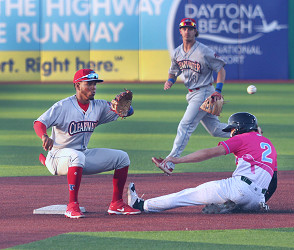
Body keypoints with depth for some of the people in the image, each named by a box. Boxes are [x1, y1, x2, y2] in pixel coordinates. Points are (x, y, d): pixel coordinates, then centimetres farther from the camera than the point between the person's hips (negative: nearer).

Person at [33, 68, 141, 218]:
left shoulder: (99, 107, 5)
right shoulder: (63, 106, -14)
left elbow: (128, 112, 6)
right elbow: (39, 123, -25)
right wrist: (44, 137, -48)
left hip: (84, 156, 7)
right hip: (58, 156, -7)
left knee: (121, 157, 0)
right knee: (77, 156, -41)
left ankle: (116, 204, 5)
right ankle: (72, 206, -36)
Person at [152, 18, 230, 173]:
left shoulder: (204, 52, -16)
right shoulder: (177, 53, 6)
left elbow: (221, 69, -10)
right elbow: (173, 71, 18)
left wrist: (218, 90, -21)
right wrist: (170, 80, -6)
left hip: (204, 93, -8)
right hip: (192, 95, 8)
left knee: (185, 126, -14)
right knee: (215, 129, 13)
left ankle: (170, 162, -15)